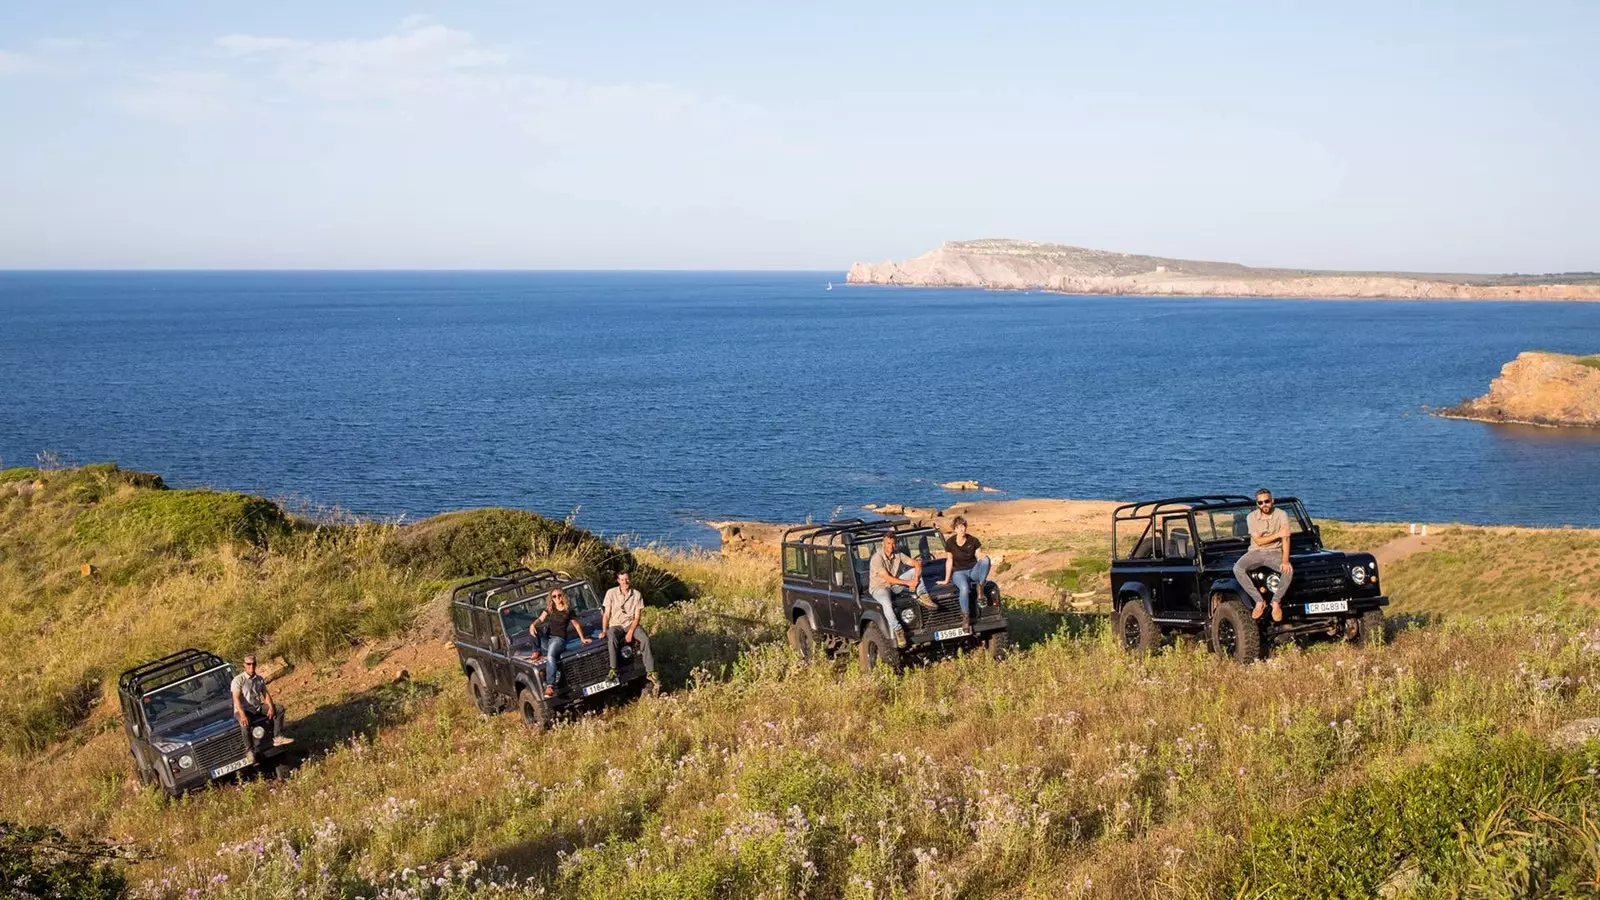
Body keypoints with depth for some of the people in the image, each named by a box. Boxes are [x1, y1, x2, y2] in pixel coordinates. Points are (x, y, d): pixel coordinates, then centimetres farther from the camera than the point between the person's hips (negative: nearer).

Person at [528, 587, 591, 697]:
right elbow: (540, 619, 1)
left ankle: (550, 685, -46)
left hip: (559, 639, -6)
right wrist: (533, 625, -20)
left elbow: (577, 625, 8)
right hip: (547, 638, 6)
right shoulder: (549, 608, 9)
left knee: (550, 656, -36)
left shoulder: (569, 611, -2)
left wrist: (583, 638, 8)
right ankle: (536, 652, -5)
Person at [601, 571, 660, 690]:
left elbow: (637, 617, -4)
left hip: (631, 624, 1)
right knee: (612, 640, -36)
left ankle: (650, 672, -26)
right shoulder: (611, 593, -3)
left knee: (645, 639, -27)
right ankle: (613, 671, -30)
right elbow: (606, 614, -1)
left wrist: (630, 632, -17)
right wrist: (604, 631, -11)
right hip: (615, 625, -1)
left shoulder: (637, 595, -1)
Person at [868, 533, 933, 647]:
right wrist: (908, 583, -27)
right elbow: (887, 579, -26)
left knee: (914, 570, -8)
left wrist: (916, 579, -24)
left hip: (894, 585, 6)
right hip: (879, 588, -6)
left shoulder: (898, 555, -2)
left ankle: (922, 596, -19)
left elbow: (917, 564, -4)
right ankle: (897, 631, -36)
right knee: (887, 603, -40)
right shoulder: (877, 558, -21)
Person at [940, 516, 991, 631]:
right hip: (959, 572, -2)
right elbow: (949, 561, 1)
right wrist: (947, 580, 3)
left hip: (973, 570, 2)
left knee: (985, 559, -31)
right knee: (964, 588, -38)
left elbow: (979, 557, -3)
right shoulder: (950, 542, -6)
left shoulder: (973, 540, -4)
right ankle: (966, 618, -31)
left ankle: (980, 588, -23)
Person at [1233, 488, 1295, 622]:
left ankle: (1276, 602, -13)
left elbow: (1285, 539, -15)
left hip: (1275, 552, -1)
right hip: (1256, 552, 1)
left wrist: (1285, 560, -28)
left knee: (1289, 570, -33)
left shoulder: (1281, 515, -6)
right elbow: (1258, 541, -8)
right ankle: (1259, 602, -20)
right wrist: (1278, 534, -17)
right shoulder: (1251, 517, -3)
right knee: (1237, 569, -29)